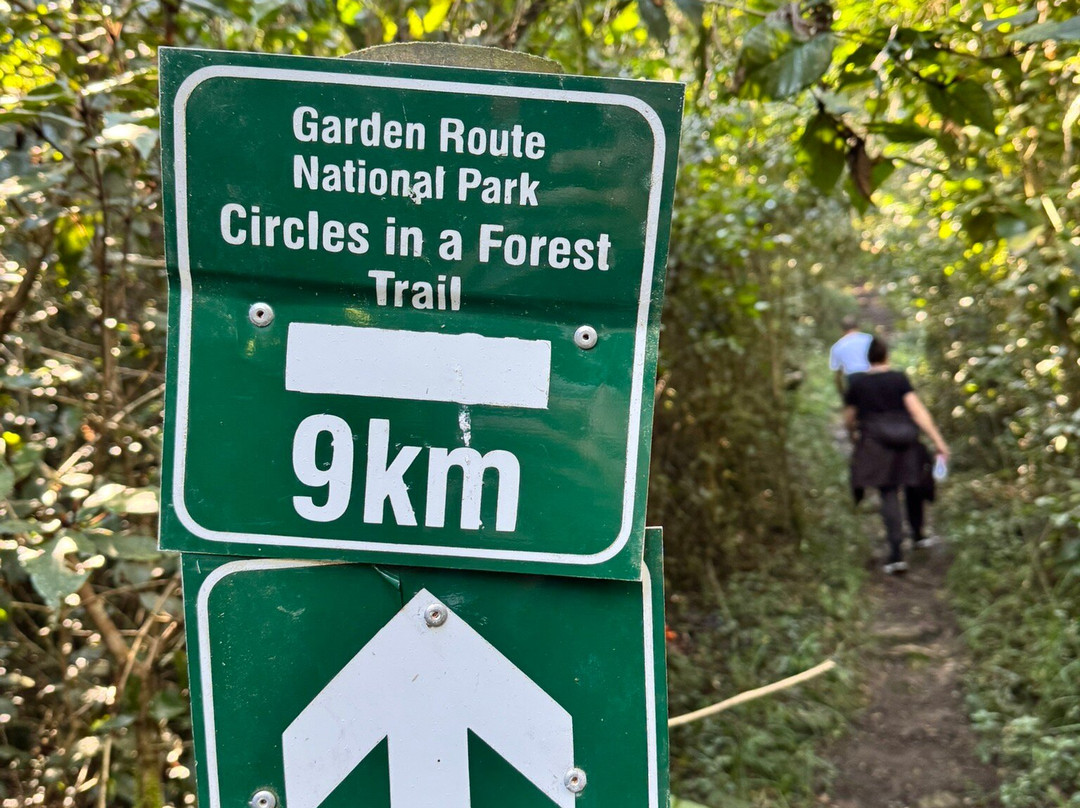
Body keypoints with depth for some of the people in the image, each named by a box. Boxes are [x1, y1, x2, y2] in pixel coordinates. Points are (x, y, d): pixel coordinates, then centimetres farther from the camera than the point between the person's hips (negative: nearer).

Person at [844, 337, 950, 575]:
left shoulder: (856, 383, 1)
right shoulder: (899, 379, -1)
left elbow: (848, 419, 8)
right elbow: (918, 410, -10)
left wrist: (854, 434, 30)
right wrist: (938, 441, -9)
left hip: (876, 446, -1)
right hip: (906, 444, 1)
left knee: (888, 495, -1)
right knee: (912, 486, 24)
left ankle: (896, 552, -13)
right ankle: (918, 535, 38)